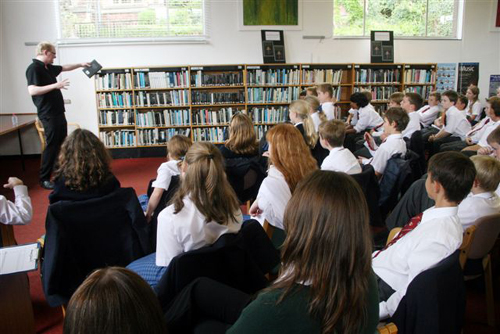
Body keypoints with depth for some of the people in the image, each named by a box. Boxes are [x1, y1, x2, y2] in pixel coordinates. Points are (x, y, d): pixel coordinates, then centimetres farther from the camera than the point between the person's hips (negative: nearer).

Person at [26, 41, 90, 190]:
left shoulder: (48, 67, 13)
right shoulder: (33, 68, -15)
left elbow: (64, 67, 32)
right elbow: (32, 90, -26)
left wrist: (80, 64, 33)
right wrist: (55, 85, -28)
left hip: (58, 112, 10)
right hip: (48, 115, -10)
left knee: (62, 144, 15)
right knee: (52, 145, -7)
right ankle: (44, 179, 1)